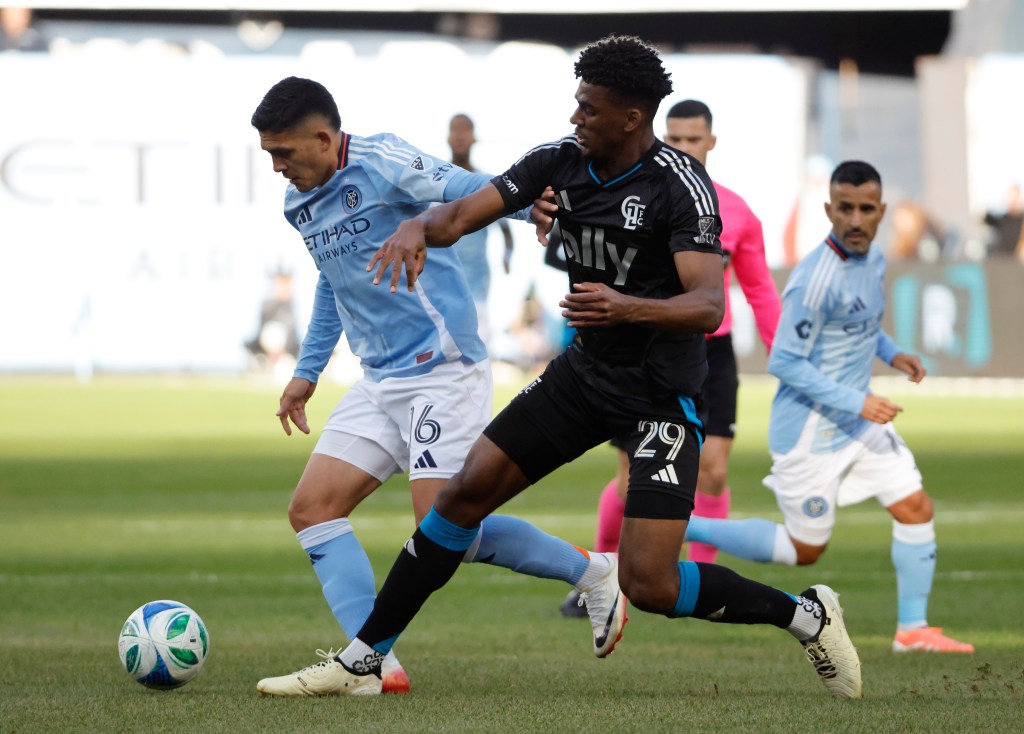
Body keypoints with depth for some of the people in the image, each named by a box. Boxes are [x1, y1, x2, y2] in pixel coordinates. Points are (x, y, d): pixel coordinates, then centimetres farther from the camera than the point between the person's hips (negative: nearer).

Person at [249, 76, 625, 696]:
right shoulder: (301, 202, 12)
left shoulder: (382, 165, -13)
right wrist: (308, 372, 31)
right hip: (381, 383, 9)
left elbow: (475, 192, -23)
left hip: (442, 371, -9)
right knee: (312, 507, -4)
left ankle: (591, 571, 7)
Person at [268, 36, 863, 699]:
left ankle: (805, 614, 9)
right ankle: (362, 659, 10)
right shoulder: (561, 161, -2)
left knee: (648, 585, -14)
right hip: (586, 370, 7)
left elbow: (707, 307, -30)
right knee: (468, 489, 0)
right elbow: (463, 214, -7)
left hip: (661, 395, -6)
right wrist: (417, 228, -30)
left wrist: (627, 308, -49)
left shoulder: (680, 184, -21)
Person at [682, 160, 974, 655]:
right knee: (804, 550, 3)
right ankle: (679, 527, 14)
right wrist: (855, 404, -23)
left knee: (916, 508, 2)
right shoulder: (817, 279, -25)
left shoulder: (872, 260, 3)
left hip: (860, 423, 8)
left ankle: (913, 628, 11)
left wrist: (890, 352, 5)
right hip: (811, 431, -8)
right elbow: (785, 362, -23)